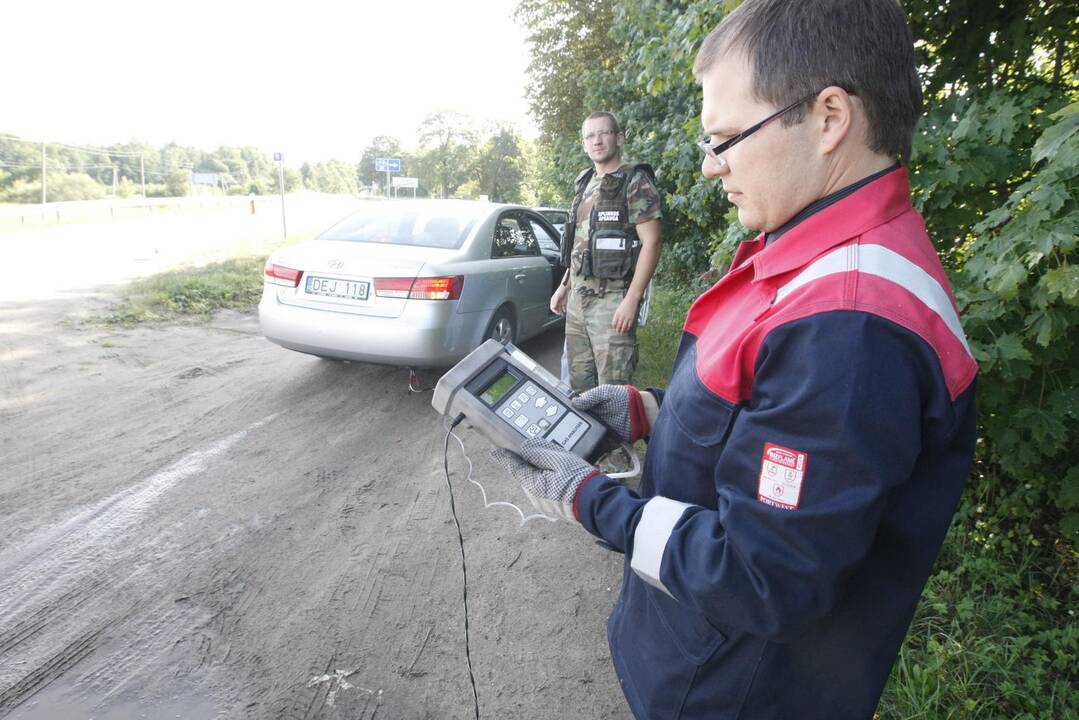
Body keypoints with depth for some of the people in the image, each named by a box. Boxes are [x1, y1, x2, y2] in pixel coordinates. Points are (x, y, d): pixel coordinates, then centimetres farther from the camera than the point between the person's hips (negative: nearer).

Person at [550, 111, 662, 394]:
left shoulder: (636, 182, -5)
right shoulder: (584, 184, 17)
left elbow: (651, 242, -12)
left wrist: (632, 300, -19)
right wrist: (564, 286, 19)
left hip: (613, 300, -7)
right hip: (577, 298, 7)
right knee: (579, 384, 12)